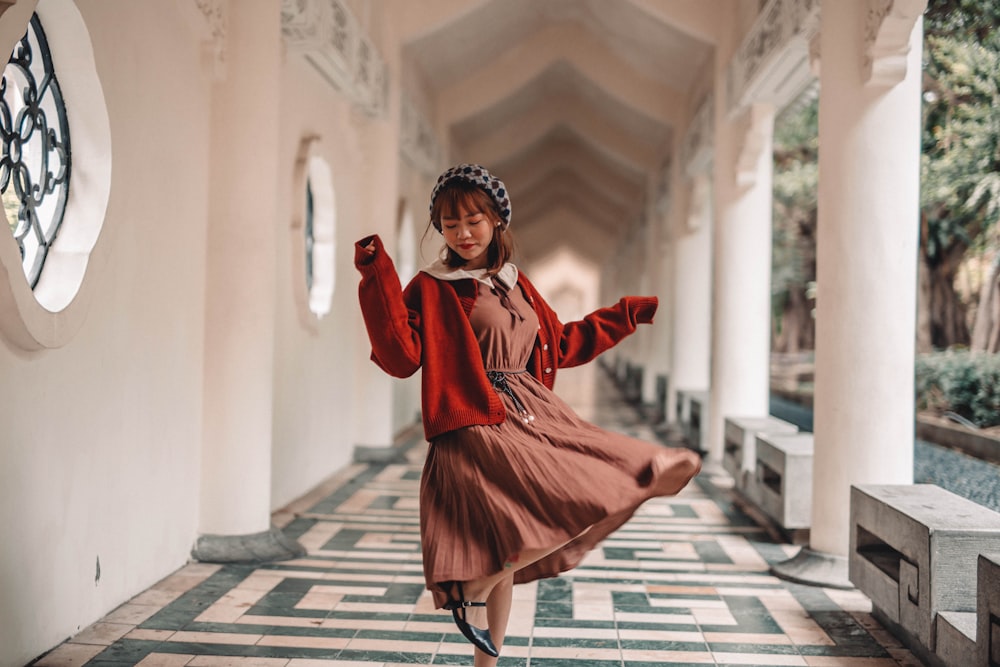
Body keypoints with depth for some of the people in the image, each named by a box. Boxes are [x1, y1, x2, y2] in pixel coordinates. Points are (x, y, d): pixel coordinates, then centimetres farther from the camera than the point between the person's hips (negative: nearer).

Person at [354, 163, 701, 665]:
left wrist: (629, 313, 30)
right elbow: (400, 357, -17)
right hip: (481, 428, -7)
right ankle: (474, 593, -4)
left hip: (533, 419, 7)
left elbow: (562, 344, 27)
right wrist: (377, 278, -23)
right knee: (588, 498, -18)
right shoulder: (431, 289, -3)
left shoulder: (516, 285, 16)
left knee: (506, 556, 10)